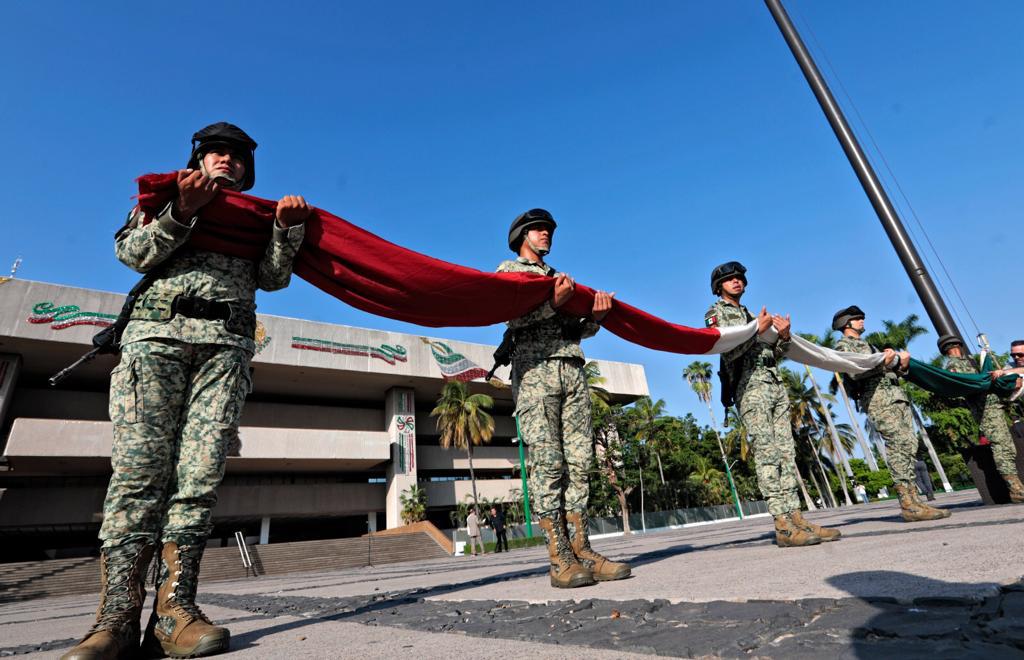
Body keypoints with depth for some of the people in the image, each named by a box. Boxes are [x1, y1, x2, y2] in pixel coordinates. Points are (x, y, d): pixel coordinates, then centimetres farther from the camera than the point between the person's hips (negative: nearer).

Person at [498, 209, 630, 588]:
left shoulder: (561, 279, 31)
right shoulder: (509, 270, 15)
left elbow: (578, 330, 21)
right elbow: (514, 319, -3)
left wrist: (596, 316, 1)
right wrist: (552, 302, -14)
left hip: (573, 372, 6)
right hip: (535, 370, -6)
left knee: (579, 462, 0)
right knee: (547, 463, -9)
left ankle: (581, 551, 5)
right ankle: (559, 559, -5)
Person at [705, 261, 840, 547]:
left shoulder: (751, 315, 28)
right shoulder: (717, 312, 7)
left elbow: (774, 356, 23)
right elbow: (727, 350, -10)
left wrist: (784, 337, 5)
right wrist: (757, 329, -11)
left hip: (775, 384, 8)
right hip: (750, 386, -8)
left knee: (786, 452, 1)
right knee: (767, 454, -14)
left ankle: (795, 517, 1)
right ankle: (783, 525, -15)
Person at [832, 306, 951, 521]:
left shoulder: (865, 344, 33)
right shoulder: (843, 344, 5)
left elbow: (888, 367, 26)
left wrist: (899, 360, 7)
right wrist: (883, 362, -21)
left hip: (896, 395, 9)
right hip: (877, 397, -9)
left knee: (908, 445, 0)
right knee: (898, 444, -17)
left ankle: (913, 500, -1)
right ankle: (908, 504, -18)